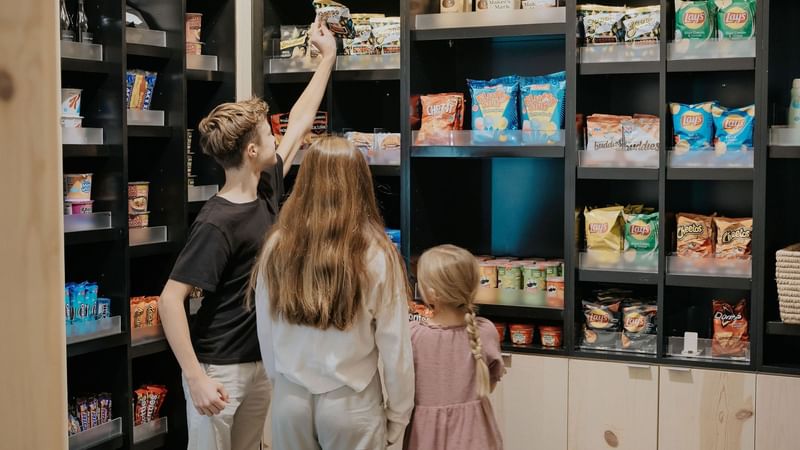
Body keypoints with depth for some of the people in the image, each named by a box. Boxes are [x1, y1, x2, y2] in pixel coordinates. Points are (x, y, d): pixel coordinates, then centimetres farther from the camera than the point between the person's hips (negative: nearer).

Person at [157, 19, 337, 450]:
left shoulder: (266, 192, 2)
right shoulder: (217, 223, -22)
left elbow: (299, 123, 14)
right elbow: (170, 299, -23)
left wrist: (327, 57, 21)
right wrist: (196, 377, -26)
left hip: (262, 363, 8)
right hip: (219, 370, -8)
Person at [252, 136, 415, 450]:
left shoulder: (277, 247, -9)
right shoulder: (376, 254, -16)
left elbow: (265, 332, 1)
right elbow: (395, 347, -11)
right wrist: (397, 414, 2)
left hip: (291, 399, 2)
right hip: (351, 402, -2)